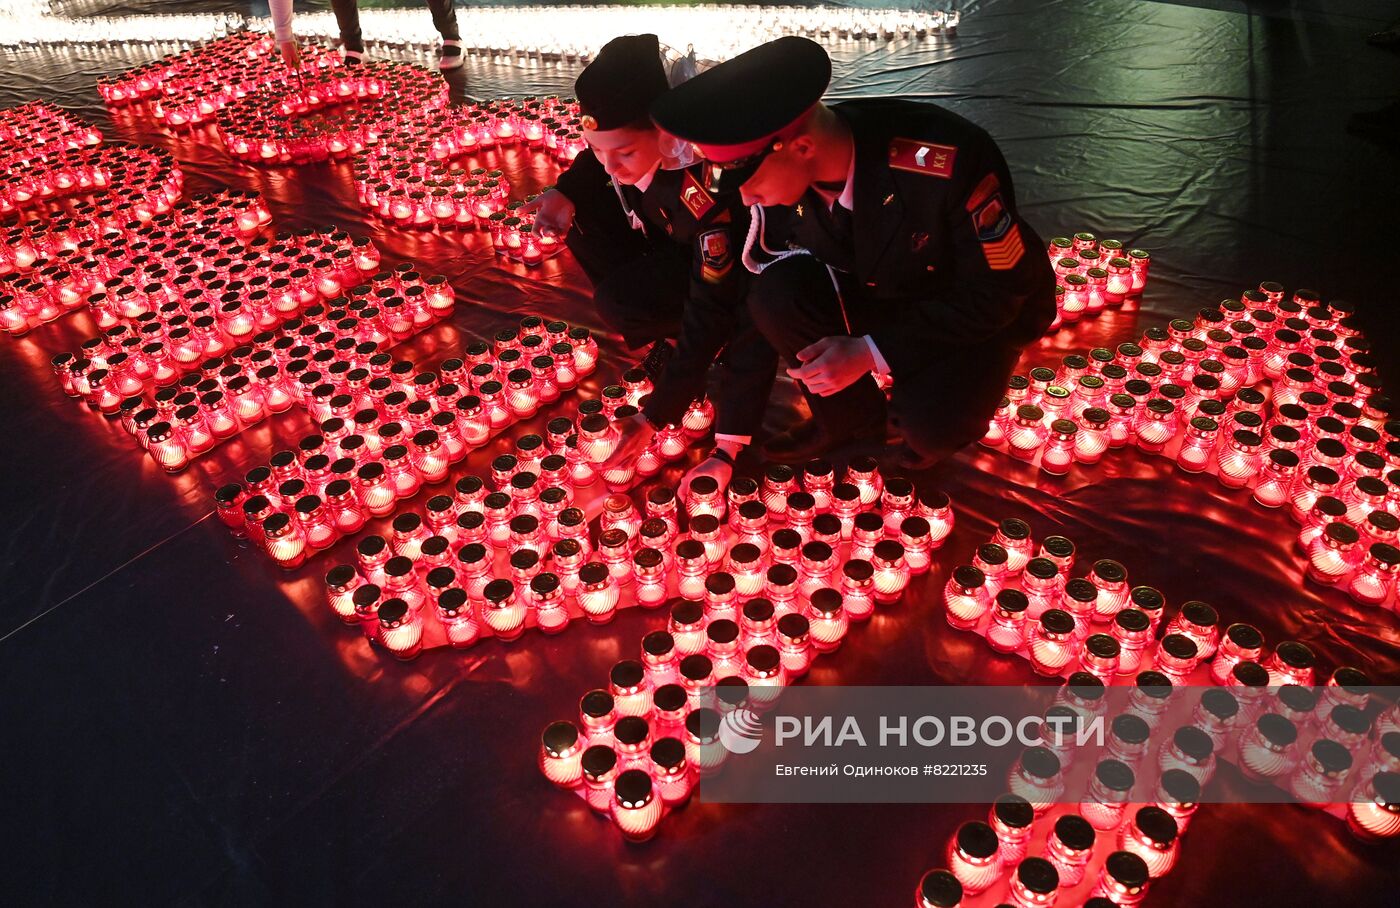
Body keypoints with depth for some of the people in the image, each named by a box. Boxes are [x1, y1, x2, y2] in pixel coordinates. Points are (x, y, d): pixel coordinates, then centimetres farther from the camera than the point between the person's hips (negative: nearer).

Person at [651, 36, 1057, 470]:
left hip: (989, 309, -4)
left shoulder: (948, 159, -36)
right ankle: (848, 416, 0)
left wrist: (871, 353, -32)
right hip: (887, 294, 4)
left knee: (929, 424, -32)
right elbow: (760, 301, -10)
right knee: (777, 295, -24)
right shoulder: (778, 181, -19)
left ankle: (939, 415, 5)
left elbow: (997, 293, -24)